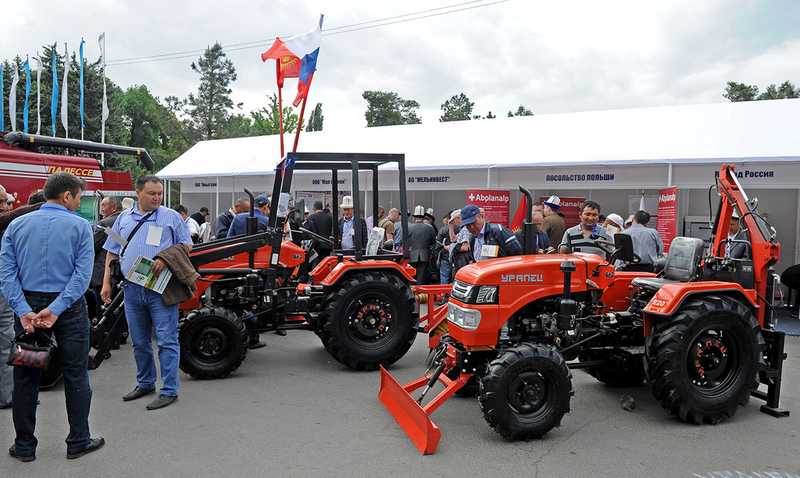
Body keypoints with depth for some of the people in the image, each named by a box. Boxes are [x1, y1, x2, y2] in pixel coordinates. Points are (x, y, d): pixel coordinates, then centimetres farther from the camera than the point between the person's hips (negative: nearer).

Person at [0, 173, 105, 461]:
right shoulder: (79, 226, -5)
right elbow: (83, 273, -16)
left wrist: (23, 310, -11)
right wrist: (56, 309, -17)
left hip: (28, 306, 3)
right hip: (70, 307, -3)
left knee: (26, 376, 12)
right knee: (75, 375, 6)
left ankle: (24, 446, 21)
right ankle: (78, 442, 14)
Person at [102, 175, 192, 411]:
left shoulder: (171, 217, 1)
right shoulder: (124, 218, 13)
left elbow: (187, 246, 3)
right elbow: (112, 253, 17)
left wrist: (167, 259, -15)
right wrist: (106, 283, 10)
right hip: (132, 288, 5)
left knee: (166, 341, -5)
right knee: (139, 342, 15)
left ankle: (169, 391, 2)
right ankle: (145, 383, 31)